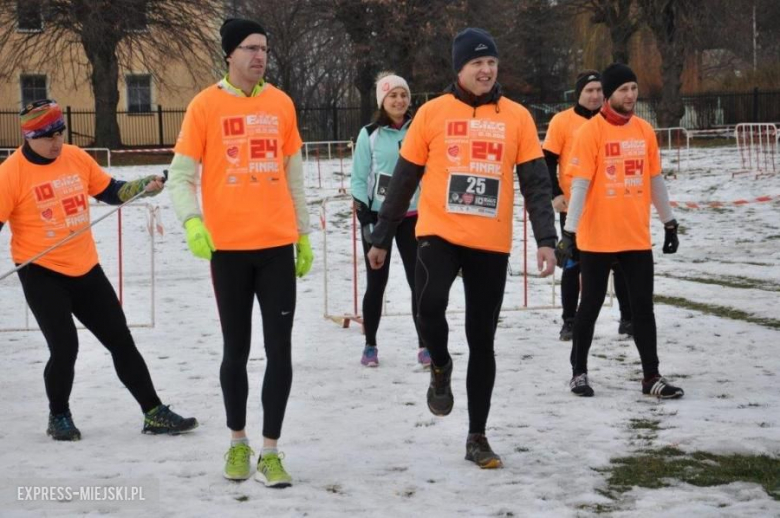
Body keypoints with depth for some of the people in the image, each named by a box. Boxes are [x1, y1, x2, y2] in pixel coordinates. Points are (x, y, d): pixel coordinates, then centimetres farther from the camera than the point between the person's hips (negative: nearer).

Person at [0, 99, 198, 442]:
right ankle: (59, 418, 15)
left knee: (121, 340, 8)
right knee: (65, 348, -11)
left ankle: (154, 413, 17)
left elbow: (110, 192, 14)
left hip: (86, 269, 5)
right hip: (40, 273, -5)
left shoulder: (76, 158, 2)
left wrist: (144, 187, -3)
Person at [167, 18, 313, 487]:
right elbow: (181, 175, -2)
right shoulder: (206, 105, -2)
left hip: (277, 245, 2)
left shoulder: (281, 104, 7)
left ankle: (271, 450, 7)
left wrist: (303, 234, 15)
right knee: (237, 350, 9)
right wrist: (192, 222, -18)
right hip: (228, 247, -2)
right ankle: (238, 443, 25)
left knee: (280, 350, -1)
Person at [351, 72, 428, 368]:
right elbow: (359, 180, -1)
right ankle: (370, 345, 15)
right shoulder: (370, 134, -2)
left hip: (413, 216, 1)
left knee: (419, 280, -2)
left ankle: (424, 345, 5)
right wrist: (365, 218, -8)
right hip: (378, 216, -1)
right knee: (376, 282, 5)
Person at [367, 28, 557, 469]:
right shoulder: (433, 113, 2)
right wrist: (381, 238, 7)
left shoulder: (517, 117, 4)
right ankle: (441, 368, 4)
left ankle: (478, 437, 18)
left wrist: (546, 239, -10)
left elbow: (536, 183, 2)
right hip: (439, 234, -1)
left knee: (482, 341, 6)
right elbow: (403, 180, 6)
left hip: (491, 245, 1)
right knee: (430, 304, -29)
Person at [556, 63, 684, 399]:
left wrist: (669, 223, 15)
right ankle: (579, 372, 19)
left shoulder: (644, 130, 6)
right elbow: (579, 184, -14)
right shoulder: (590, 132, -10)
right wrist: (569, 232, -18)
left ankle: (651, 376, 11)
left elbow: (655, 179, 13)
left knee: (643, 306, 6)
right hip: (597, 238, -4)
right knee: (591, 305, 7)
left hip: (637, 237, 4)